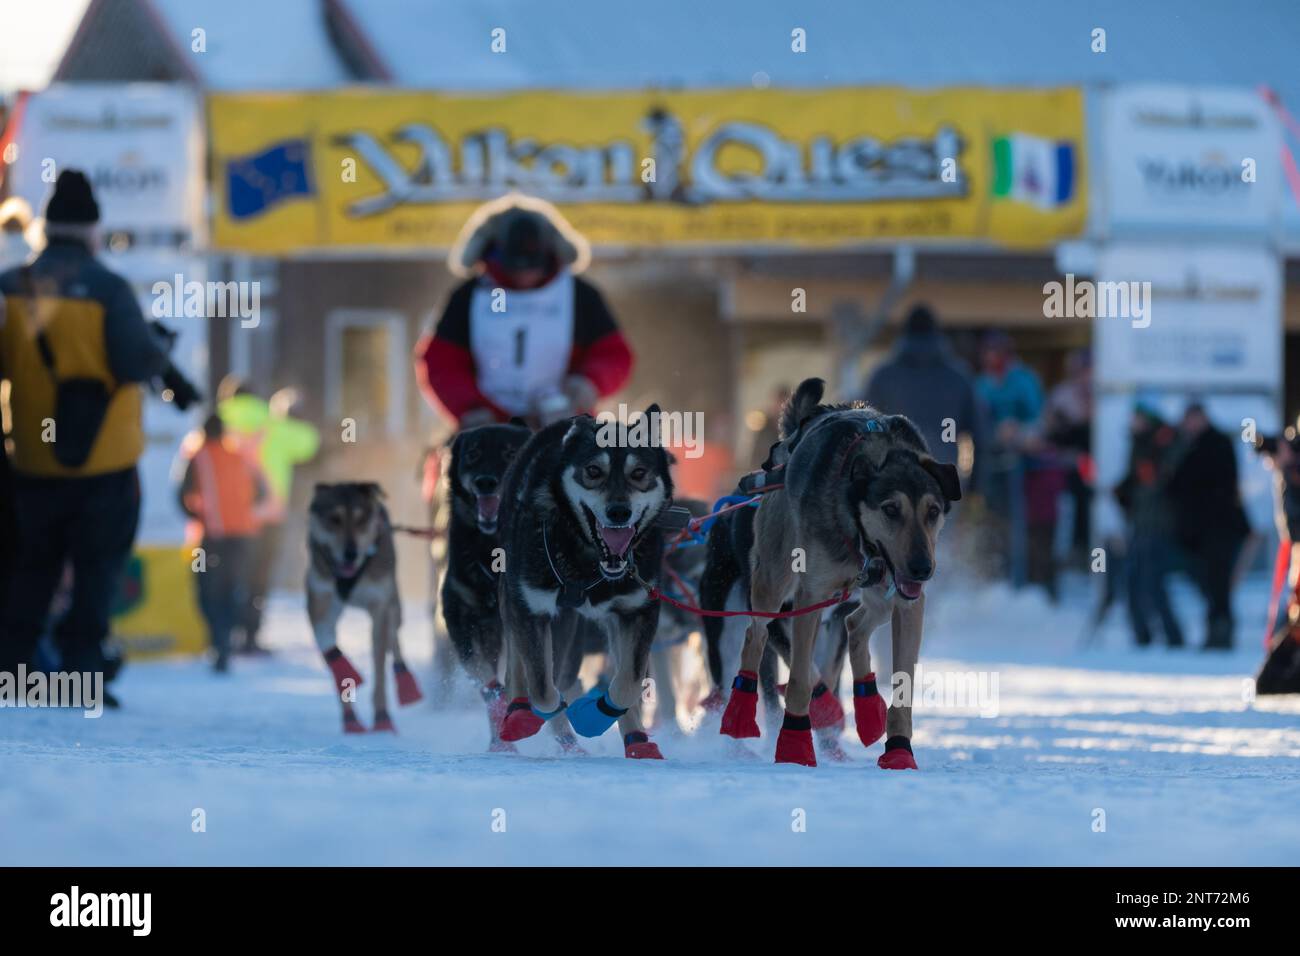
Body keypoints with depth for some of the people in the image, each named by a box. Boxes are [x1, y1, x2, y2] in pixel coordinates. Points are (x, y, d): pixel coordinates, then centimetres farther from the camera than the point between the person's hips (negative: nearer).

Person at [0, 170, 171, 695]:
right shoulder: (108, 289, -13)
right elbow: (139, 361, -16)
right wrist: (161, 350, 4)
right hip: (104, 460, -4)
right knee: (97, 570, 3)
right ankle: (82, 663, -2)